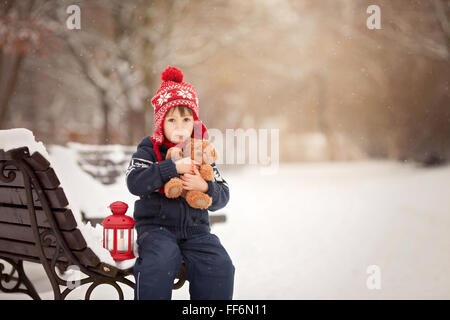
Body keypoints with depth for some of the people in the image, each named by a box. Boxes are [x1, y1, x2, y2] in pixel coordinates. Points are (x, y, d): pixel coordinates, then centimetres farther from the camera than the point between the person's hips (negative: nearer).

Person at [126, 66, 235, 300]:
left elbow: (222, 197, 6)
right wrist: (173, 167, -22)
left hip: (195, 228, 3)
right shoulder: (149, 150, 2)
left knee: (220, 267, -20)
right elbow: (135, 183, -17)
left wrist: (204, 187, -16)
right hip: (156, 225, -3)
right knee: (159, 263, -32)